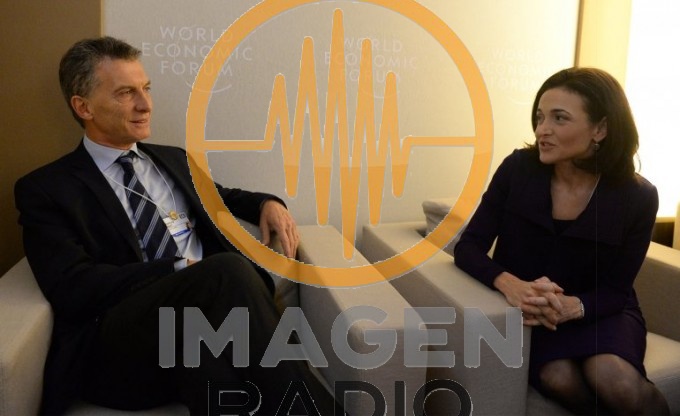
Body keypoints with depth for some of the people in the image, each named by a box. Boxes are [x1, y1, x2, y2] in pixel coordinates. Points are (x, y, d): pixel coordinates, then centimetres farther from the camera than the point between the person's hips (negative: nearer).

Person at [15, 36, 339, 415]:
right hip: (117, 347, -4)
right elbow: (73, 288, -7)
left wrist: (268, 203, 15)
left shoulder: (175, 159, 23)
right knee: (229, 269, -34)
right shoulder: (45, 189, 6)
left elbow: (222, 198, 39)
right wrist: (183, 271, -14)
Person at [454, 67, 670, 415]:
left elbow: (615, 290, -6)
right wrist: (509, 284, -33)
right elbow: (468, 247, -11)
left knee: (614, 381, -30)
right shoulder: (518, 169, -12)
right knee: (558, 379, -31)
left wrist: (572, 307, -29)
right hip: (530, 312, 0)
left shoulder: (636, 196, -12)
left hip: (600, 312, 1)